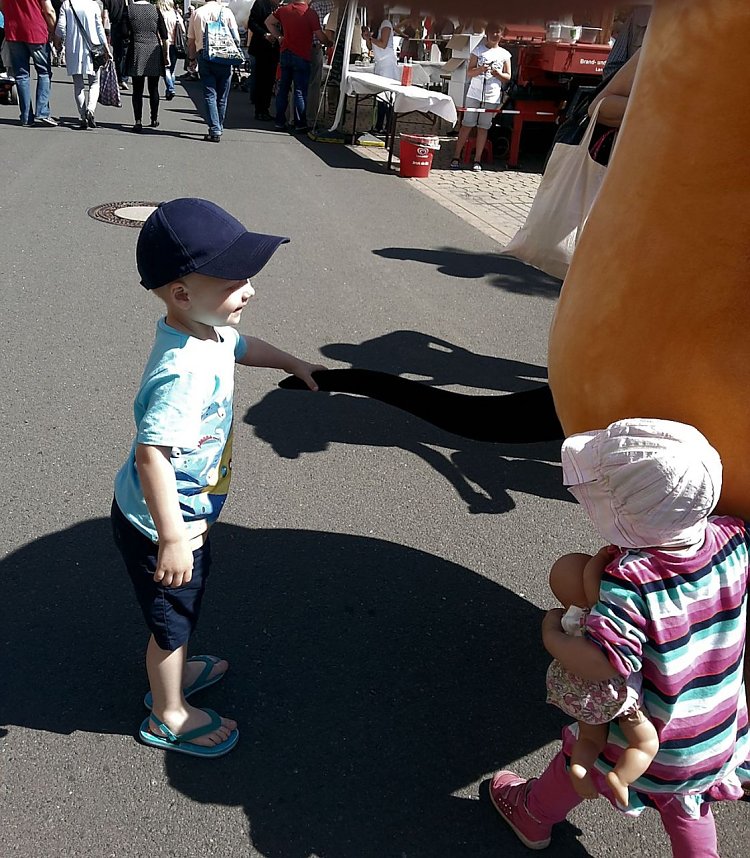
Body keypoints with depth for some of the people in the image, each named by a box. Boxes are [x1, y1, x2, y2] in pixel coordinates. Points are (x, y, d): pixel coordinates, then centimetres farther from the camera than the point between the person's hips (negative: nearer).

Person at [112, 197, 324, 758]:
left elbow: (243, 347, 18)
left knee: (187, 604, 30)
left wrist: (291, 363, 30)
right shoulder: (184, 372, -37)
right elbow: (151, 454, -39)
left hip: (190, 513, 9)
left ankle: (175, 671, 55)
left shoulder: (211, 332, -5)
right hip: (160, 525, -9)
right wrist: (171, 539, -36)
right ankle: (169, 715, 39)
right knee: (173, 617, 14)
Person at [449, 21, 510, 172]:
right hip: (474, 94, -1)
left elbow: (508, 77, 10)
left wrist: (498, 74, -11)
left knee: (483, 128, 3)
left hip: (492, 97, 1)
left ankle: (477, 160, 6)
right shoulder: (479, 50, 5)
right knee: (466, 125, -2)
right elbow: (469, 73, 2)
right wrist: (480, 69, -17)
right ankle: (456, 157, 3)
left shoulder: (504, 54, 8)